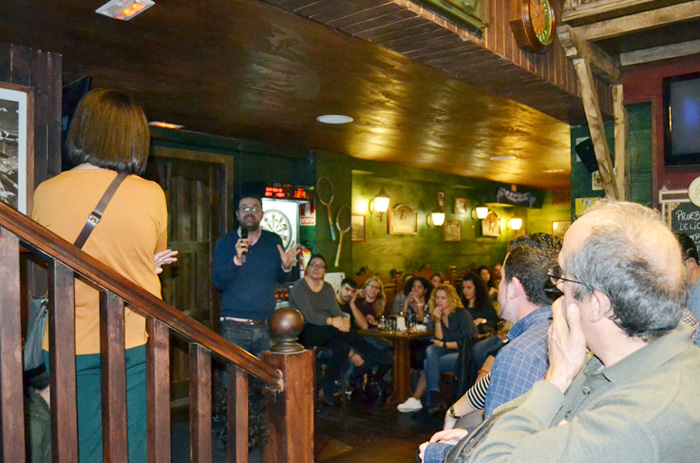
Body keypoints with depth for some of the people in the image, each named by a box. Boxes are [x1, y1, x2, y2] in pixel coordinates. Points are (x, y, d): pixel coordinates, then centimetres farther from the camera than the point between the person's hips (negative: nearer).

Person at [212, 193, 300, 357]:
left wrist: (286, 267, -8)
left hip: (266, 326, 2)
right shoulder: (224, 242, 4)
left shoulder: (273, 241, 10)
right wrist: (236, 260, -18)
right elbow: (217, 283, -3)